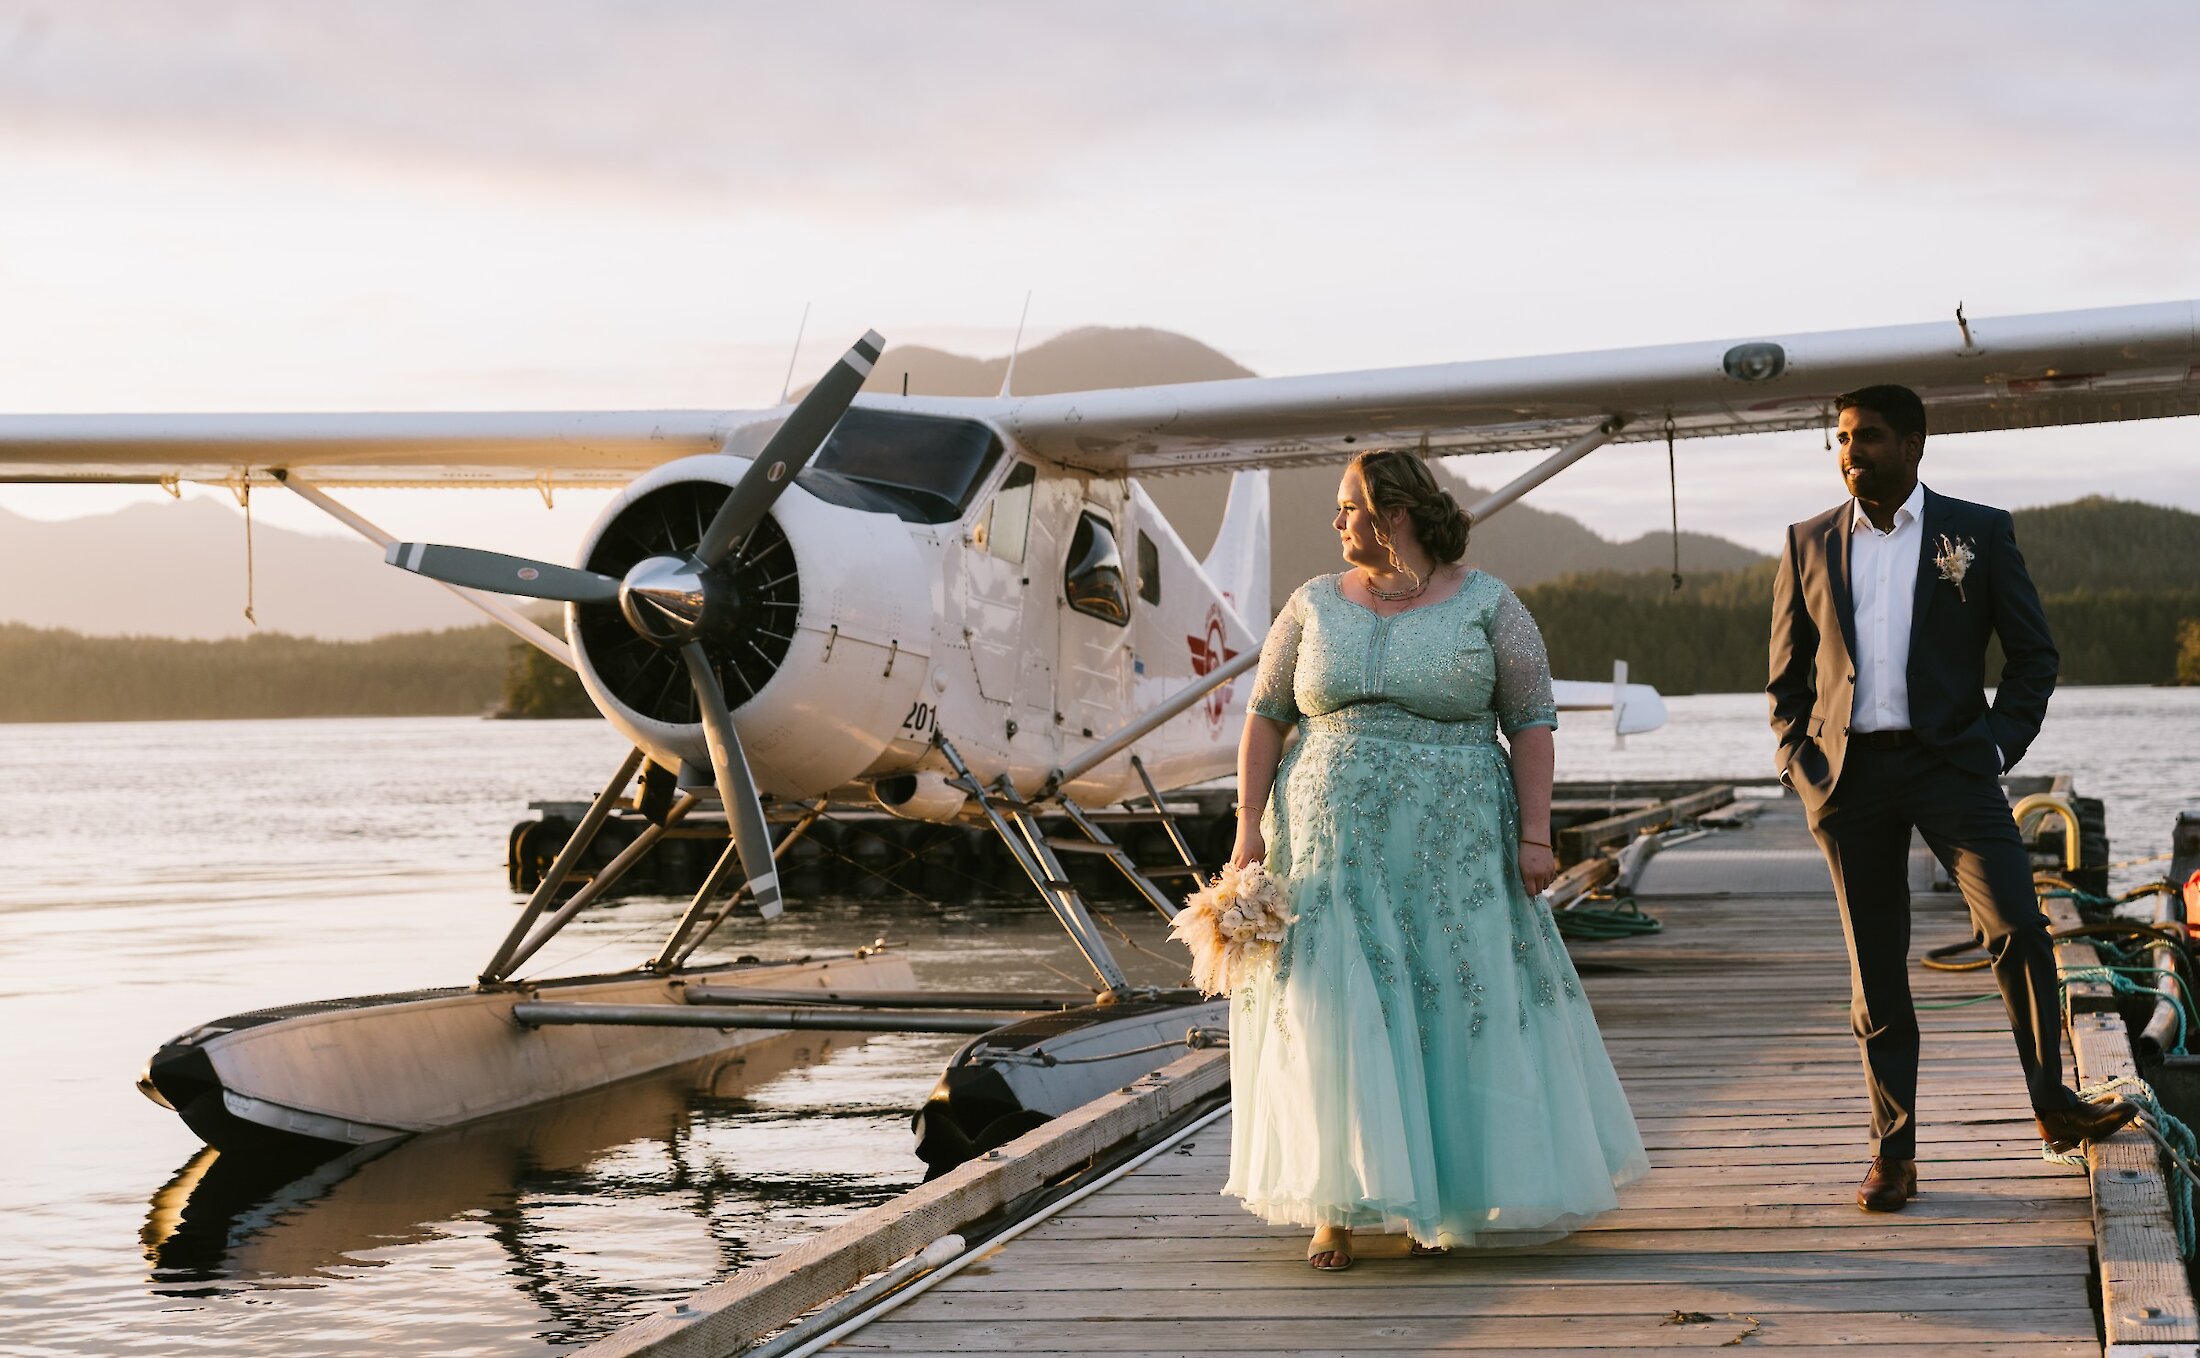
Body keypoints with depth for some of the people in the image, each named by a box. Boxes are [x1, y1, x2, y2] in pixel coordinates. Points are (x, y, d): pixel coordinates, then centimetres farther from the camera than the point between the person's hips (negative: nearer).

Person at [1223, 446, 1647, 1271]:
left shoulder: (1485, 604, -2)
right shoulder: (1316, 605, 6)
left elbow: (1532, 721, -2)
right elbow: (1267, 715, 8)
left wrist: (1535, 833, -9)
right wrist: (1249, 826, 0)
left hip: (1451, 853, -1)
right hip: (1333, 846, 2)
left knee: (1460, 1016, 4)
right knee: (1334, 1016, -3)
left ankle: (1454, 1198, 19)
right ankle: (1338, 1207, 4)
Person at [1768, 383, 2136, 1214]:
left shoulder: (1979, 533, 4)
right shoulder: (1809, 544, 10)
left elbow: (2034, 653, 7)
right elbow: (1787, 674, 15)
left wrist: (2000, 743, -4)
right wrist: (1800, 765, 3)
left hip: (1950, 765, -2)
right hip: (1849, 773, 2)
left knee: (2017, 930, -16)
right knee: (1874, 969, 4)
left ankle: (2052, 1106, -3)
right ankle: (1893, 1152, 10)